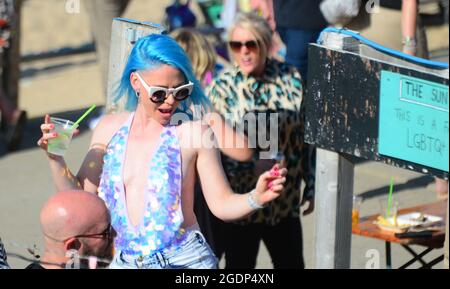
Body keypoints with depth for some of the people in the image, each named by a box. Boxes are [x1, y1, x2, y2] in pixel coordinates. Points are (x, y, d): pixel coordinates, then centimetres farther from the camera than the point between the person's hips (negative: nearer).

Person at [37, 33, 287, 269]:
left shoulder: (194, 133, -7)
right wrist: (55, 158, -6)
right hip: (125, 263, 3)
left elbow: (222, 204, -5)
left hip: (185, 262, -3)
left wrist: (256, 198, -24)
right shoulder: (109, 129, 4)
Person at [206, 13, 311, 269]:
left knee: (292, 264, 11)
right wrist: (252, 165, -24)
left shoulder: (290, 79, 0)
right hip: (240, 203, -3)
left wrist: (311, 185, 9)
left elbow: (307, 136, 7)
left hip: (285, 203, 3)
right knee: (240, 266, 8)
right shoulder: (222, 87, -8)